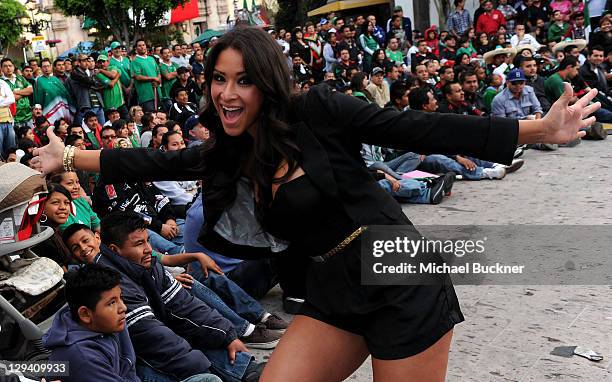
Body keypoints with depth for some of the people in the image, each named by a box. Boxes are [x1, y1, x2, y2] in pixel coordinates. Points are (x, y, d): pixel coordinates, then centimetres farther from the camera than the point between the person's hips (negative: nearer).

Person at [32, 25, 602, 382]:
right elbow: (154, 164, 12)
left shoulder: (316, 112, -12)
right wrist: (68, 157, 12)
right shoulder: (225, 157, 6)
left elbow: (420, 130, -13)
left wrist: (540, 130, -16)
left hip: (402, 280, -5)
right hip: (332, 296, 5)